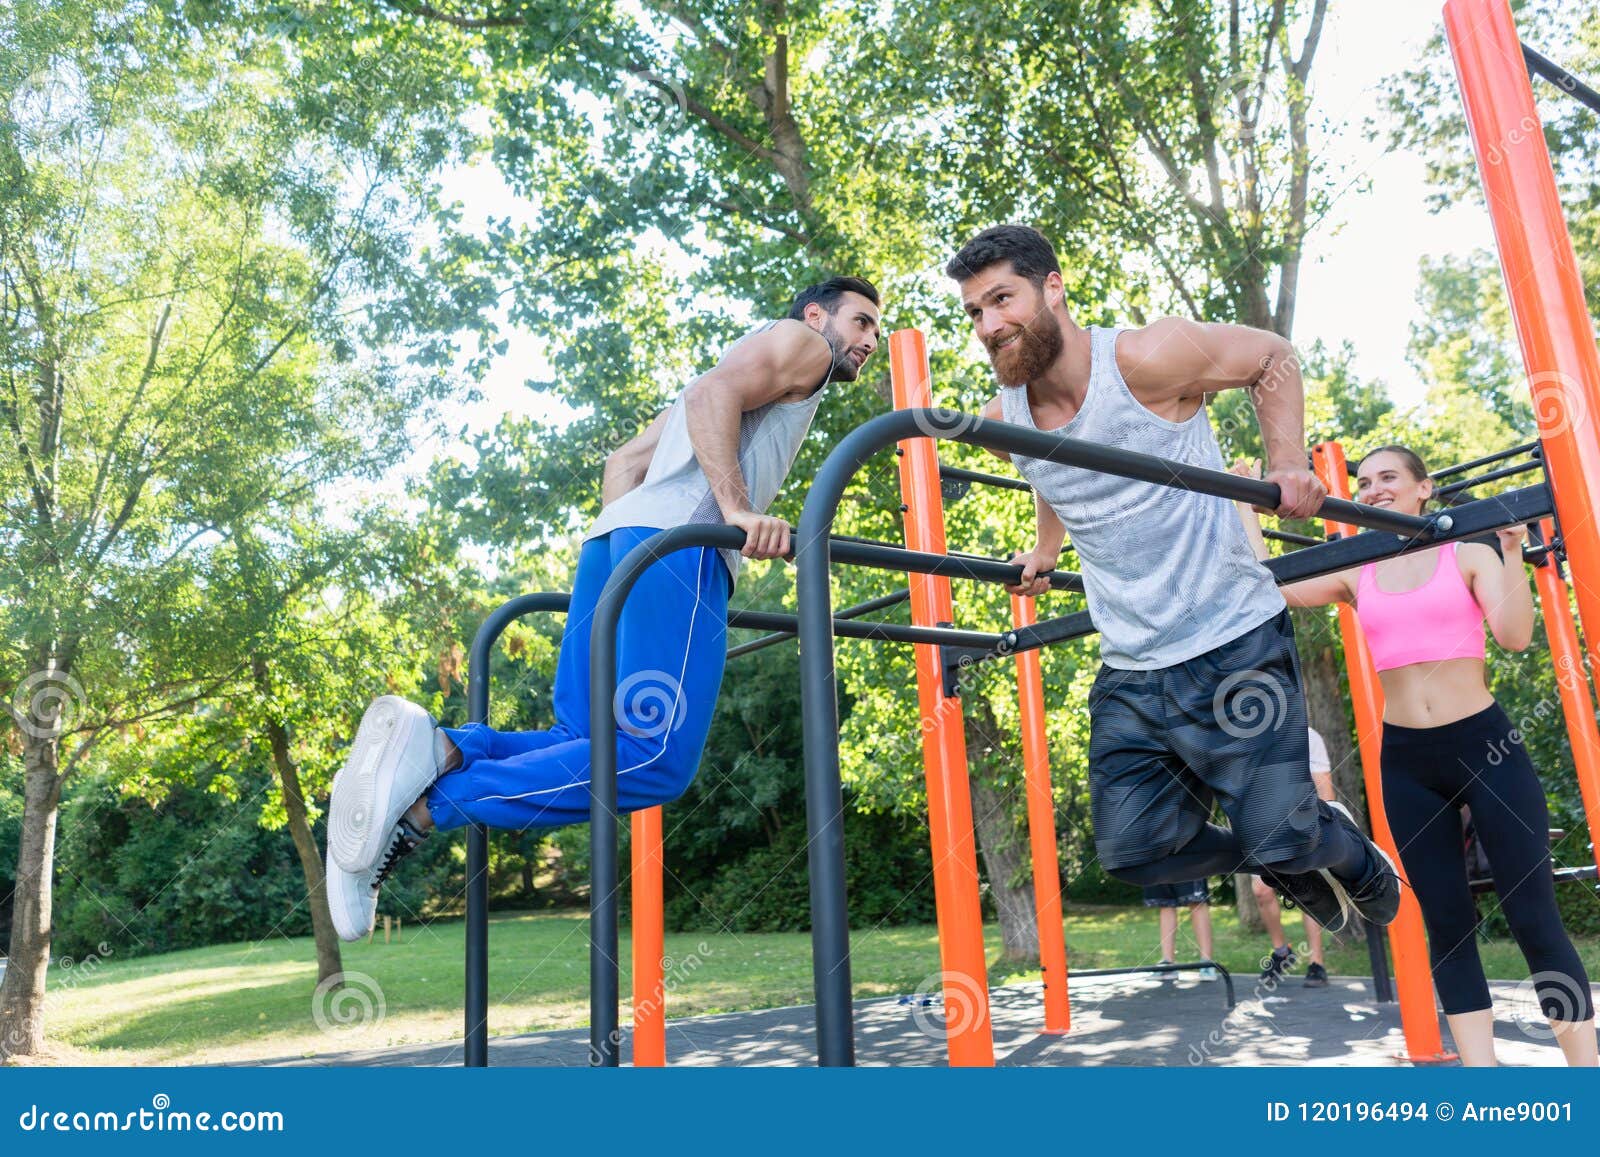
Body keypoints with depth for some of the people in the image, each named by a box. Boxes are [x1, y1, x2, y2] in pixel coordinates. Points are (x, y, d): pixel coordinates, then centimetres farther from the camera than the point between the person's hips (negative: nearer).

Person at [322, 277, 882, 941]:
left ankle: (436, 750, -18)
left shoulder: (751, 359, 40)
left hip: (615, 537, 9)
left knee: (592, 750, 1)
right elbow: (714, 392, -8)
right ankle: (426, 803, -25)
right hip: (680, 540, -9)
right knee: (656, 759, -18)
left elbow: (624, 461, 32)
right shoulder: (799, 340, 16)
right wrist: (737, 508, -19)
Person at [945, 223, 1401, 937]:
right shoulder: (1004, 421, 1)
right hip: (1129, 673, 6)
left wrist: (1287, 463, -11)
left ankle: (1357, 862, 32)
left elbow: (1271, 356, -1)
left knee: (1277, 837, -7)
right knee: (1132, 850, 1)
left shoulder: (1144, 359, -17)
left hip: (1233, 645, -5)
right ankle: (1289, 865, 30)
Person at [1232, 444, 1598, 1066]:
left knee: (1533, 916, -2)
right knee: (1447, 925, 7)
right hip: (1405, 761, 3)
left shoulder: (1467, 552, 1)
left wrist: (1512, 549, -15)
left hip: (1485, 743, -3)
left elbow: (1515, 635, -11)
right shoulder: (1355, 574, 8)